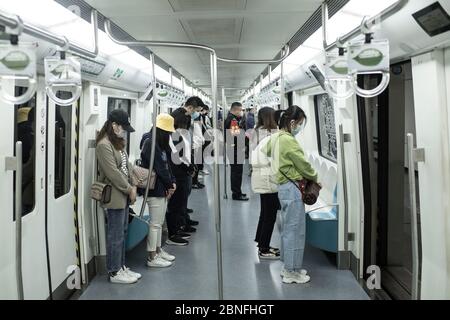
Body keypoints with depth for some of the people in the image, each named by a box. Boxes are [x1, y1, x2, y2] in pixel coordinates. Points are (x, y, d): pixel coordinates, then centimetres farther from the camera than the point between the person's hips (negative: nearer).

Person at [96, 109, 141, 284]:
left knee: (122, 232, 16)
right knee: (115, 235, 0)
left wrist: (133, 186, 4)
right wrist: (129, 190, -13)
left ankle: (121, 266, 27)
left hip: (124, 195, 9)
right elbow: (113, 173, -20)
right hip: (114, 197, -9)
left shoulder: (118, 142, 13)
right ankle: (114, 272, 12)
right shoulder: (104, 145, -17)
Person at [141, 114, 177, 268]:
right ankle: (152, 257, 6)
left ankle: (158, 250, 29)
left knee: (159, 222, 17)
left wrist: (172, 183, 2)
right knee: (155, 223, -3)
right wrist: (170, 185, -9)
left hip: (163, 189, 10)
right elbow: (159, 168, -19)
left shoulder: (161, 145, 15)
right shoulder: (150, 144, -17)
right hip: (155, 190, -10)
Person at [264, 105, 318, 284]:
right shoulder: (289, 140, -19)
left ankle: (289, 267, 28)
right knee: (295, 230, -1)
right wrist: (315, 178, 2)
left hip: (283, 186, 10)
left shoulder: (276, 137, 10)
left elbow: (267, 151, 30)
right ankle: (291, 272, 9)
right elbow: (303, 164, -15)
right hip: (292, 188, -10)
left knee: (288, 228, 17)